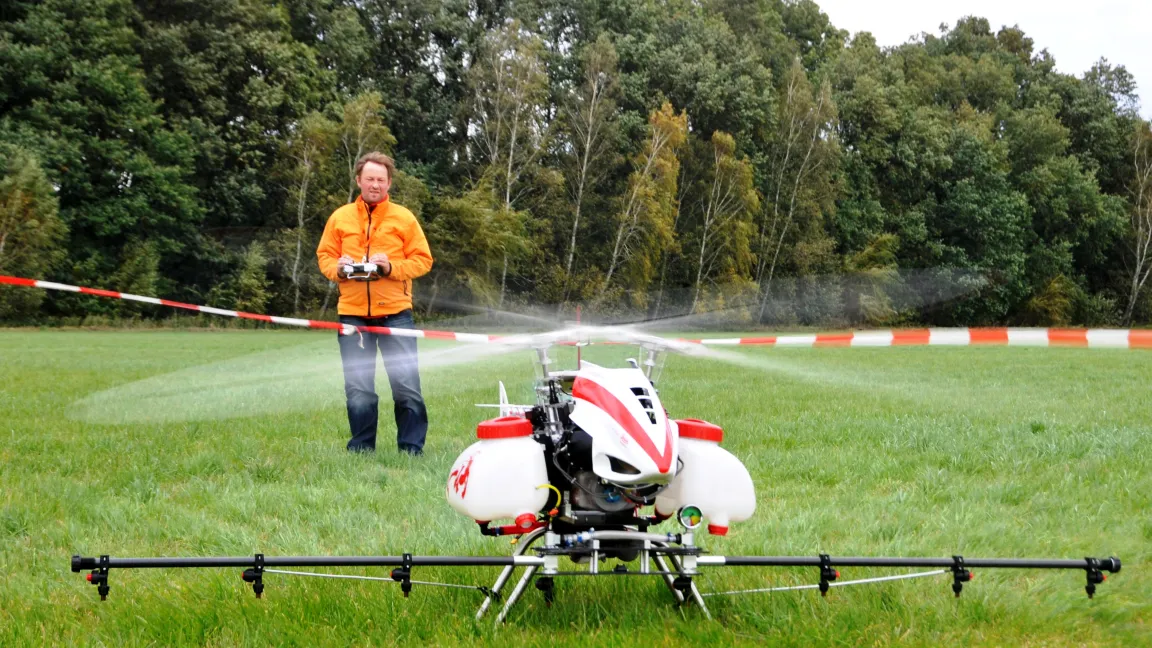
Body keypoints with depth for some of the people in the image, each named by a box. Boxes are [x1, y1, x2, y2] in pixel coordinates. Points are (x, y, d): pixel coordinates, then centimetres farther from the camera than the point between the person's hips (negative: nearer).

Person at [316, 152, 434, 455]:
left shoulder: (404, 218, 3)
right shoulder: (340, 218, 8)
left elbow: (422, 259, 2)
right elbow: (324, 256, 12)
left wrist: (392, 267, -14)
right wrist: (337, 268, -10)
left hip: (395, 313, -1)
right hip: (353, 314, 1)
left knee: (407, 385, -2)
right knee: (358, 390, 4)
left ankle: (412, 449, 8)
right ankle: (361, 450, 16)